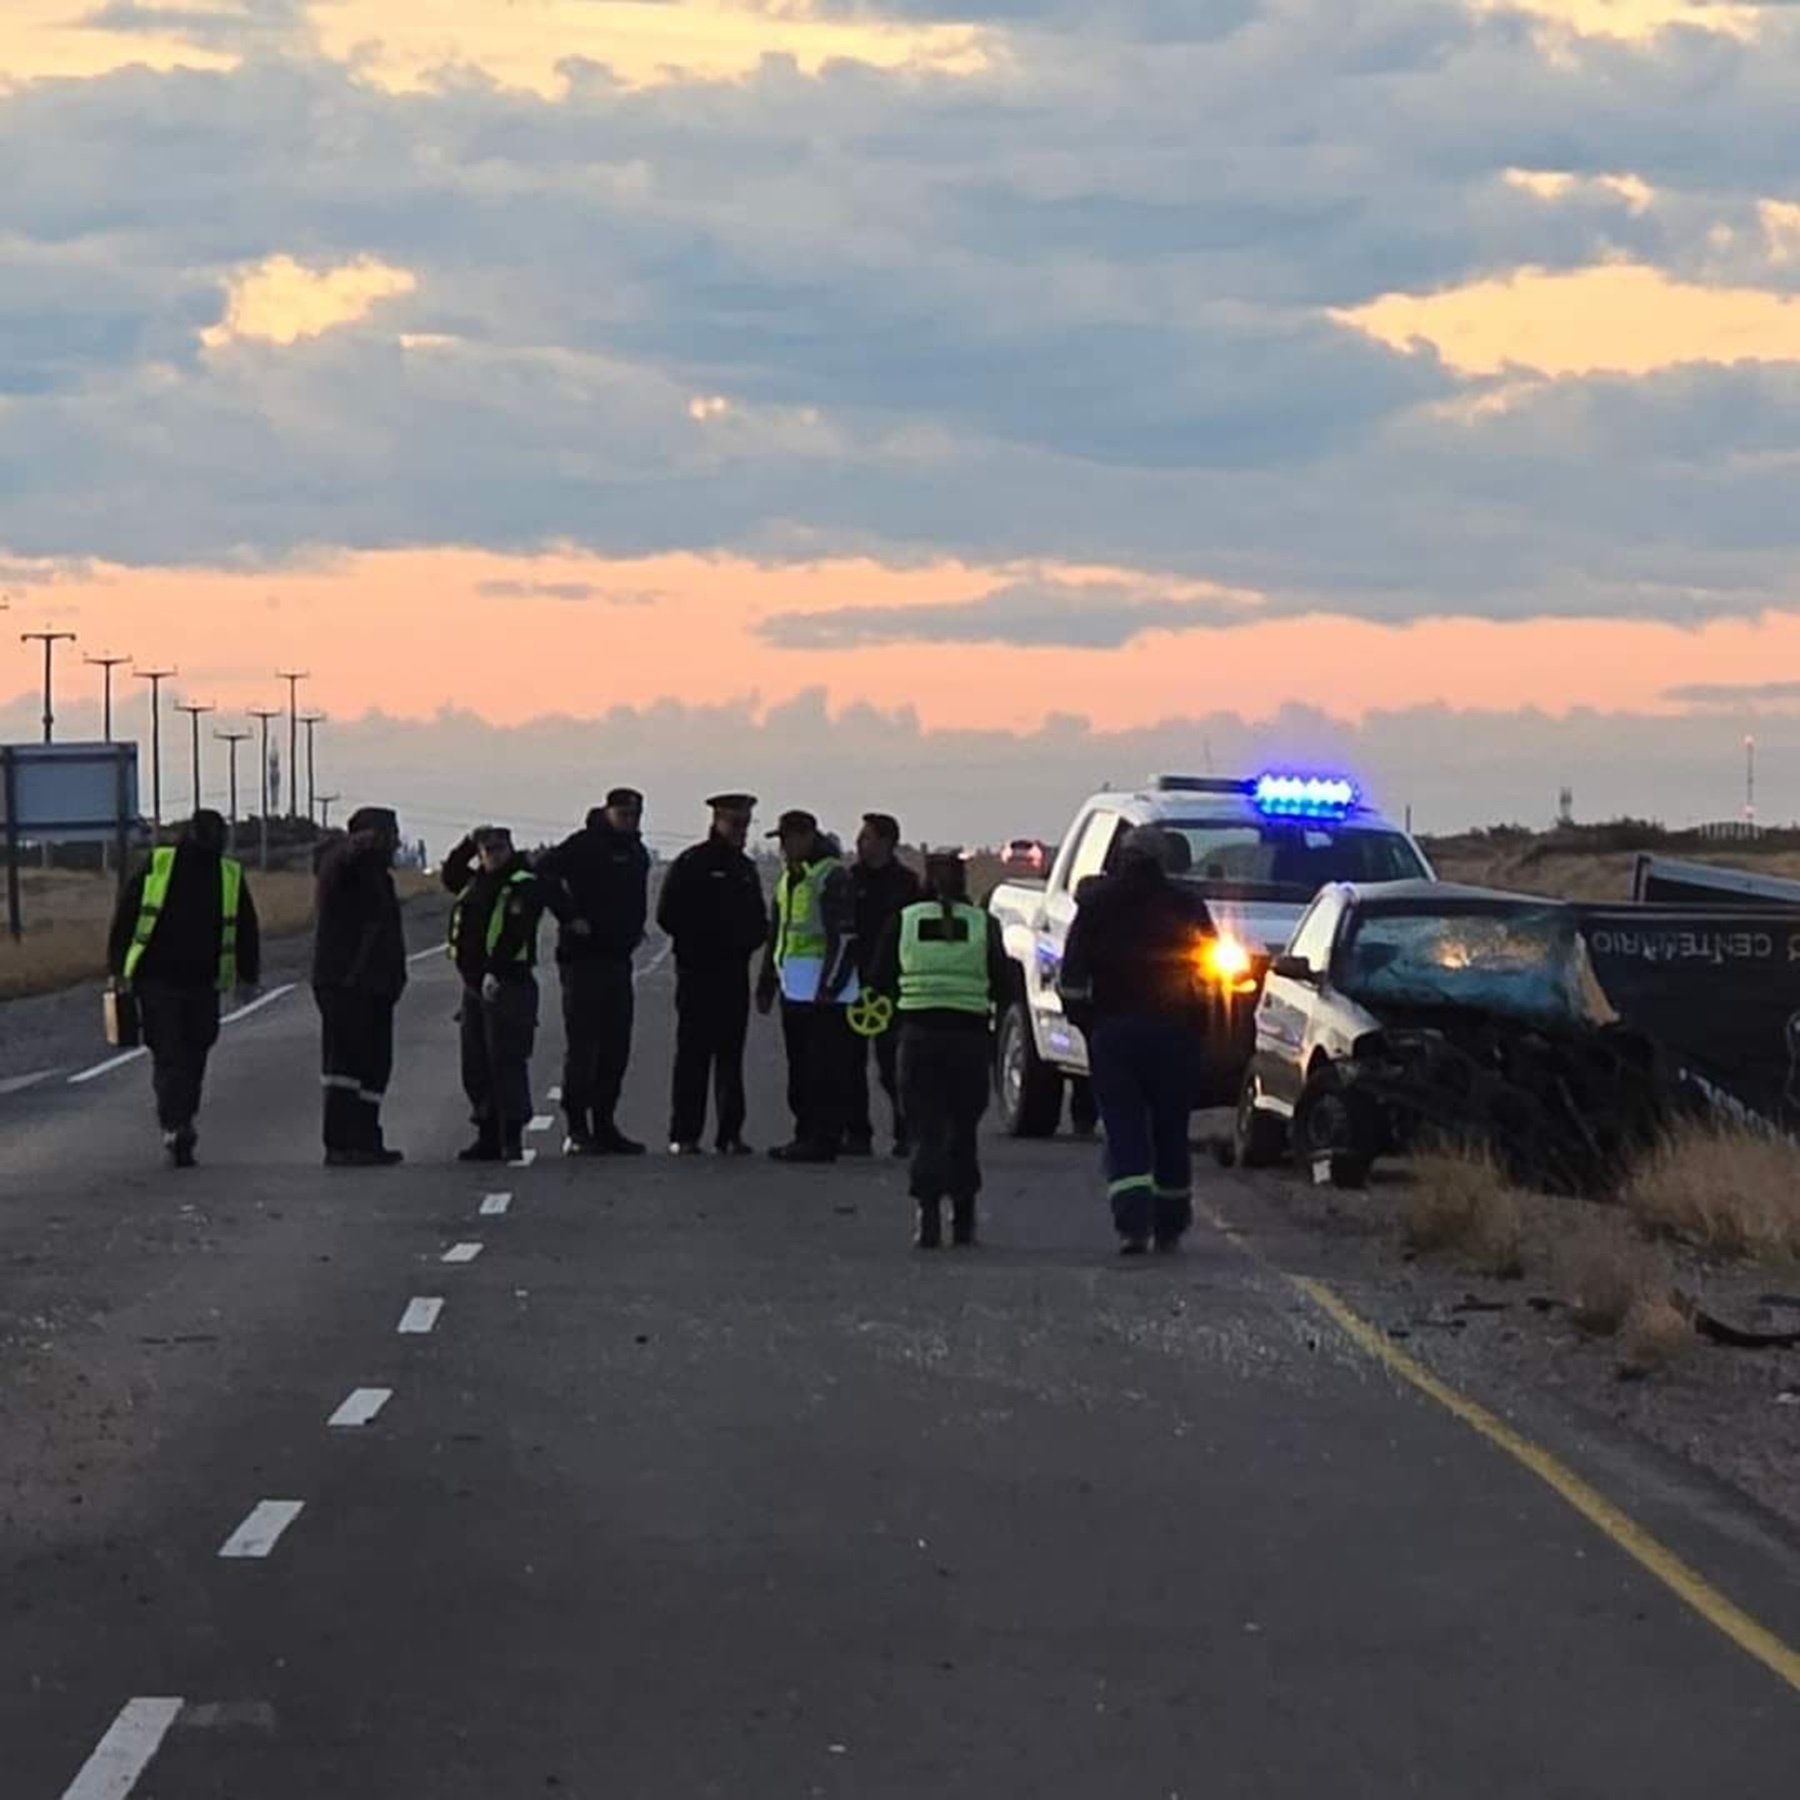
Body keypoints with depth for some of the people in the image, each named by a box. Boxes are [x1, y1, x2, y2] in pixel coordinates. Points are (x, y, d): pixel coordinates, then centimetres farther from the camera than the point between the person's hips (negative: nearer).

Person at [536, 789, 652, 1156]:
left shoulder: (636, 853, 15)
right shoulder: (585, 846, -9)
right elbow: (544, 872, -18)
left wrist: (633, 932, 16)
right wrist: (571, 916, -18)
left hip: (618, 958, 8)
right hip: (583, 957, -8)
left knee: (616, 1048, 8)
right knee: (582, 1047, -6)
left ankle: (604, 1125, 16)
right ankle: (577, 1130, -3)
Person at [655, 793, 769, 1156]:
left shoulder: (746, 869, 17)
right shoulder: (691, 865, -2)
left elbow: (759, 921, 22)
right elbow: (669, 916, -6)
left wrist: (746, 944, 3)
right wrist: (704, 944, -7)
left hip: (734, 972, 6)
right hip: (697, 972, -6)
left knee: (731, 1054, 5)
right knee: (693, 1054, -5)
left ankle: (731, 1134, 6)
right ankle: (684, 1135, -3)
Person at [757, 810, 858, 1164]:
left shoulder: (832, 876, -10)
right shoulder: (789, 879, 20)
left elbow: (845, 936, -17)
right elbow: (777, 934, 27)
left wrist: (830, 985, -22)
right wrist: (767, 982, 24)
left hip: (821, 985, -10)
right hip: (795, 986, 10)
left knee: (825, 1068, -8)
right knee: (800, 1068, 11)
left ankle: (822, 1141, -9)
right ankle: (806, 1136, 17)